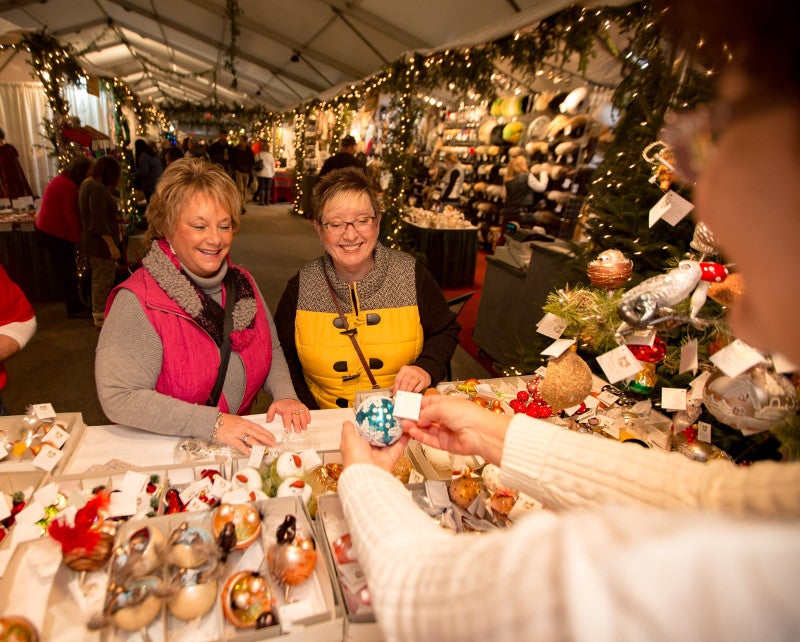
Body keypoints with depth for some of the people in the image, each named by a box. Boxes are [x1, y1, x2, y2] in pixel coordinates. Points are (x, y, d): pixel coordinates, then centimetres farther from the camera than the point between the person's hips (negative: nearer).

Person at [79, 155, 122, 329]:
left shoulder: (87, 184, 12)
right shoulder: (97, 188, -21)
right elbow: (100, 222, -25)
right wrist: (112, 246, -23)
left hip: (91, 241, 11)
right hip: (100, 243, -11)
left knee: (99, 279, 21)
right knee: (104, 280, 0)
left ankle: (98, 313, 34)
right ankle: (101, 317, 11)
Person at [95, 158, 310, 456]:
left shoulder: (243, 283, 5)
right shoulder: (138, 301, -13)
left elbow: (272, 351, 13)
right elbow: (119, 398, -19)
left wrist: (284, 395, -6)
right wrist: (214, 423, -24)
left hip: (240, 447, 4)